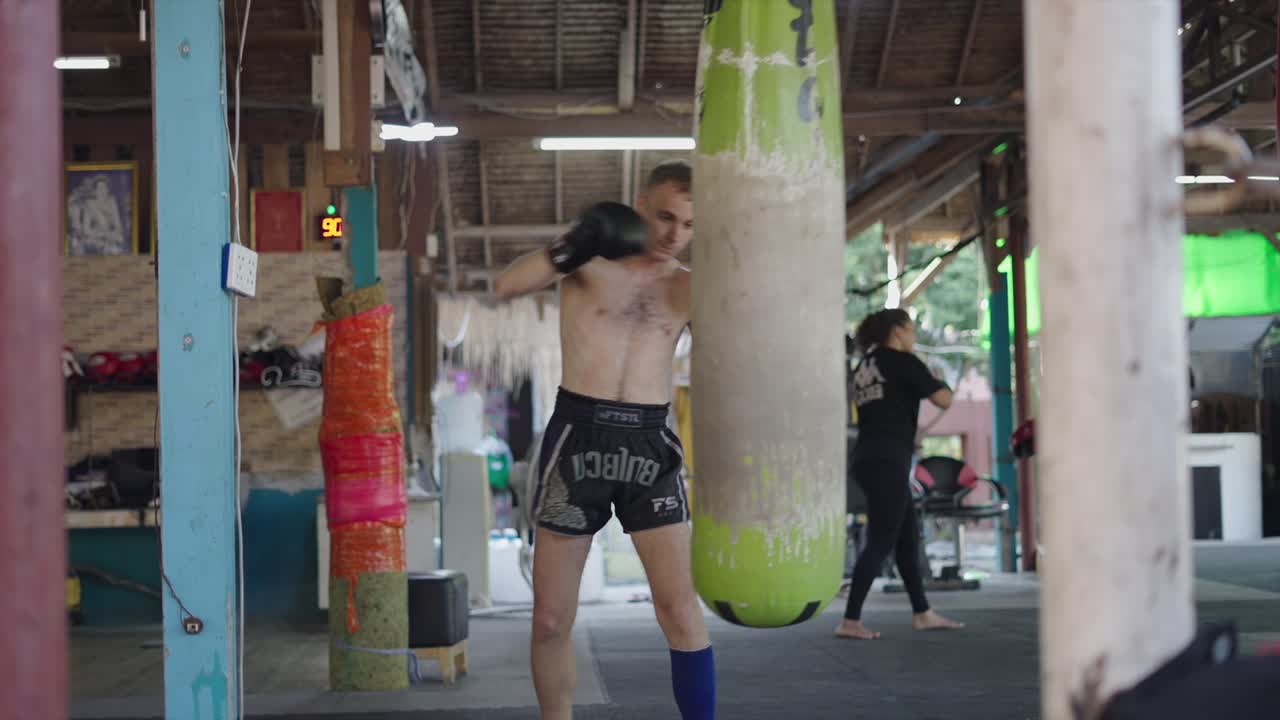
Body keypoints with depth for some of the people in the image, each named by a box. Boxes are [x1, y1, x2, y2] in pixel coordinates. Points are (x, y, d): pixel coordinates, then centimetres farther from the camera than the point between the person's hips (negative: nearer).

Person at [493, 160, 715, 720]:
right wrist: (571, 247, -26)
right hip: (577, 437, -1)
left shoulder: (689, 286, 8)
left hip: (648, 444, 1)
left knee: (681, 611, -7)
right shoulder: (592, 256, 3)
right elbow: (506, 287, -11)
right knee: (551, 618, 6)